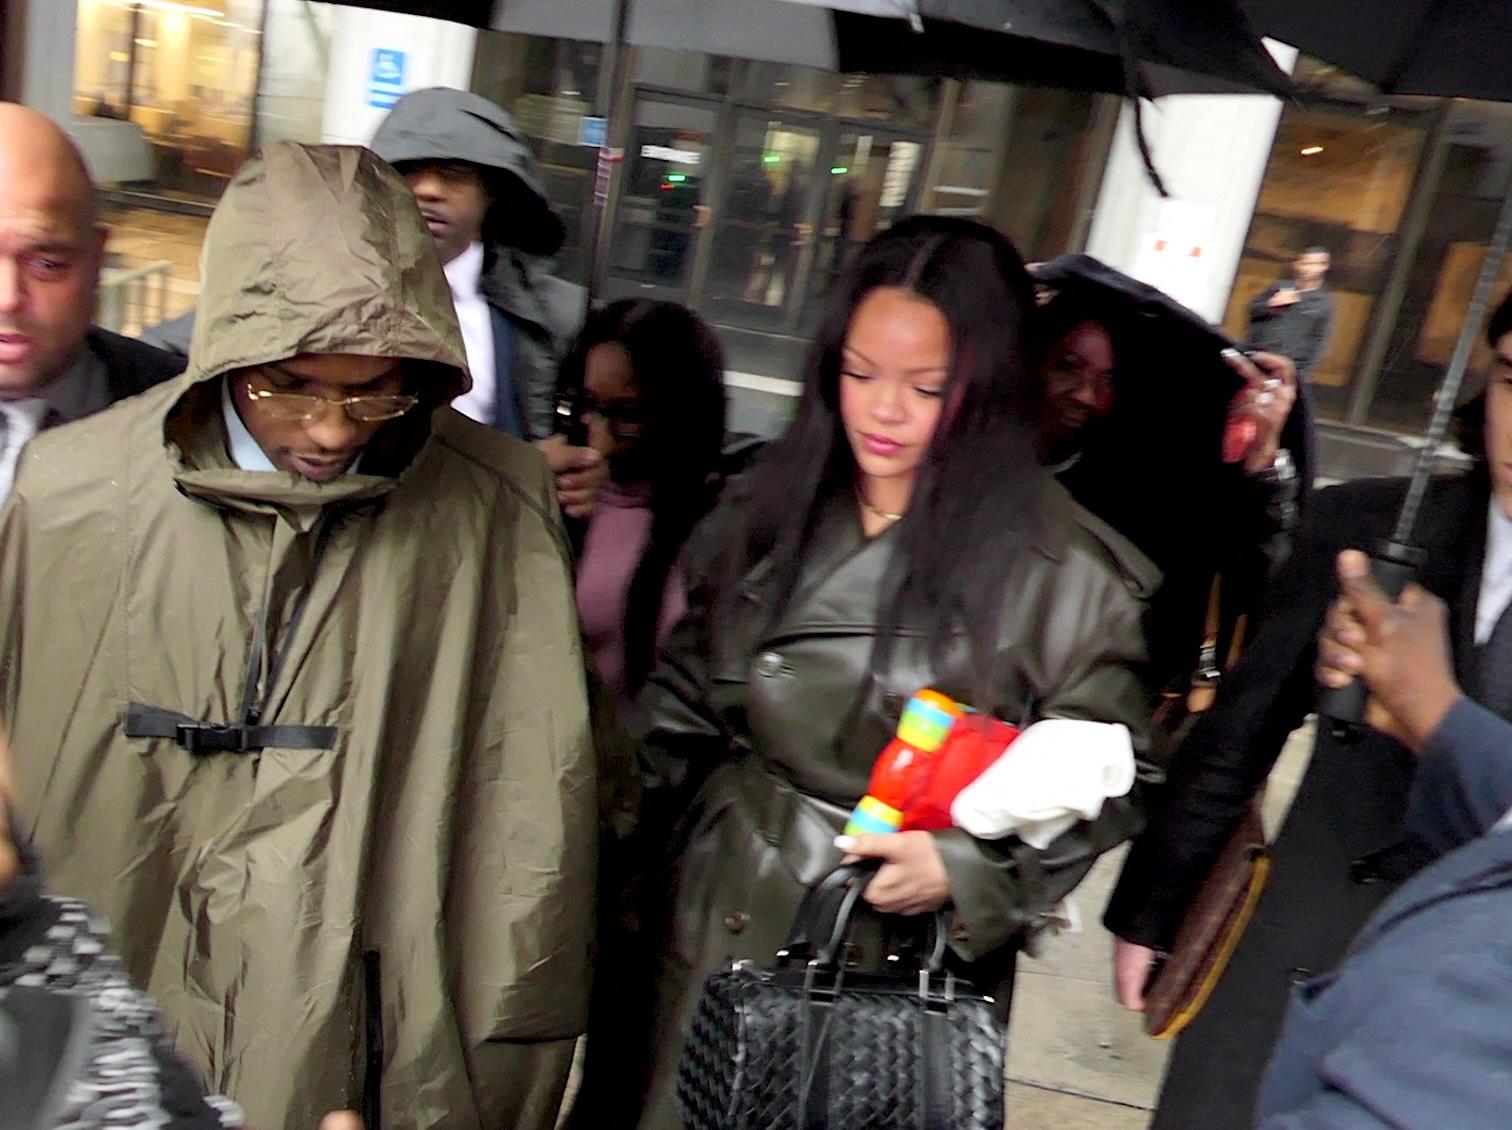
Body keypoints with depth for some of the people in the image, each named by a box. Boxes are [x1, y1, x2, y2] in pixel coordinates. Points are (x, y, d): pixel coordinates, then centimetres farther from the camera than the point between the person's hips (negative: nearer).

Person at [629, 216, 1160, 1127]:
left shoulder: (1065, 573, -15)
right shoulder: (767, 511, -1)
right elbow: (684, 704, 8)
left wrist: (966, 868, -17)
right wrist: (632, 849, 4)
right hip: (717, 926, 4)